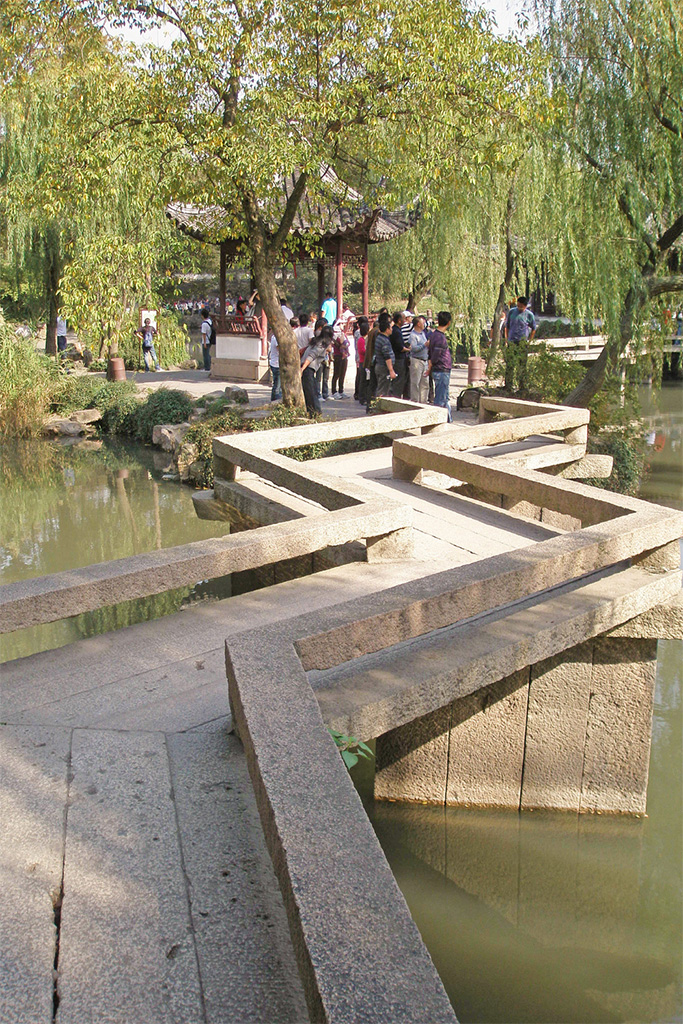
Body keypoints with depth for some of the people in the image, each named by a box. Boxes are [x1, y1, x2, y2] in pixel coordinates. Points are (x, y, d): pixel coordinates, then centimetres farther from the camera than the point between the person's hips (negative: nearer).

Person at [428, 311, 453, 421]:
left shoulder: (434, 334, 10)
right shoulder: (440, 337, -20)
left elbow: (431, 355, 15)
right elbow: (434, 357, -19)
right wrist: (430, 369, -4)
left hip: (444, 371, 10)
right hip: (442, 371, -10)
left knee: (446, 398, 16)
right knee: (440, 399, -4)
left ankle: (448, 421, 24)